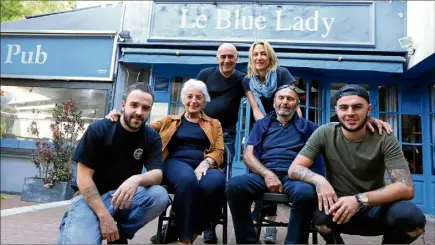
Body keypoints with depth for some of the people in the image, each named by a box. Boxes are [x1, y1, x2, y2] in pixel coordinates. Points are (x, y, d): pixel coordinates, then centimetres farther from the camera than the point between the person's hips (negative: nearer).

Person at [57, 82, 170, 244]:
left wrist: (137, 179, -38)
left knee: (160, 196, -26)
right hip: (91, 197, -2)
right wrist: (104, 216, -22)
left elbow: (157, 174, -13)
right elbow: (83, 177, -12)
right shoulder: (98, 130, -10)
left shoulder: (152, 138, -3)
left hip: (125, 196, 3)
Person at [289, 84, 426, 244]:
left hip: (374, 209, 0)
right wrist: (319, 180, -33)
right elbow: (294, 169, -11)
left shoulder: (385, 139, -10)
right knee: (321, 214, -34)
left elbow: (406, 188, -18)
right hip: (339, 208, 0)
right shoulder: (324, 134, -8)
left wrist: (360, 199, -33)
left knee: (412, 216, -31)